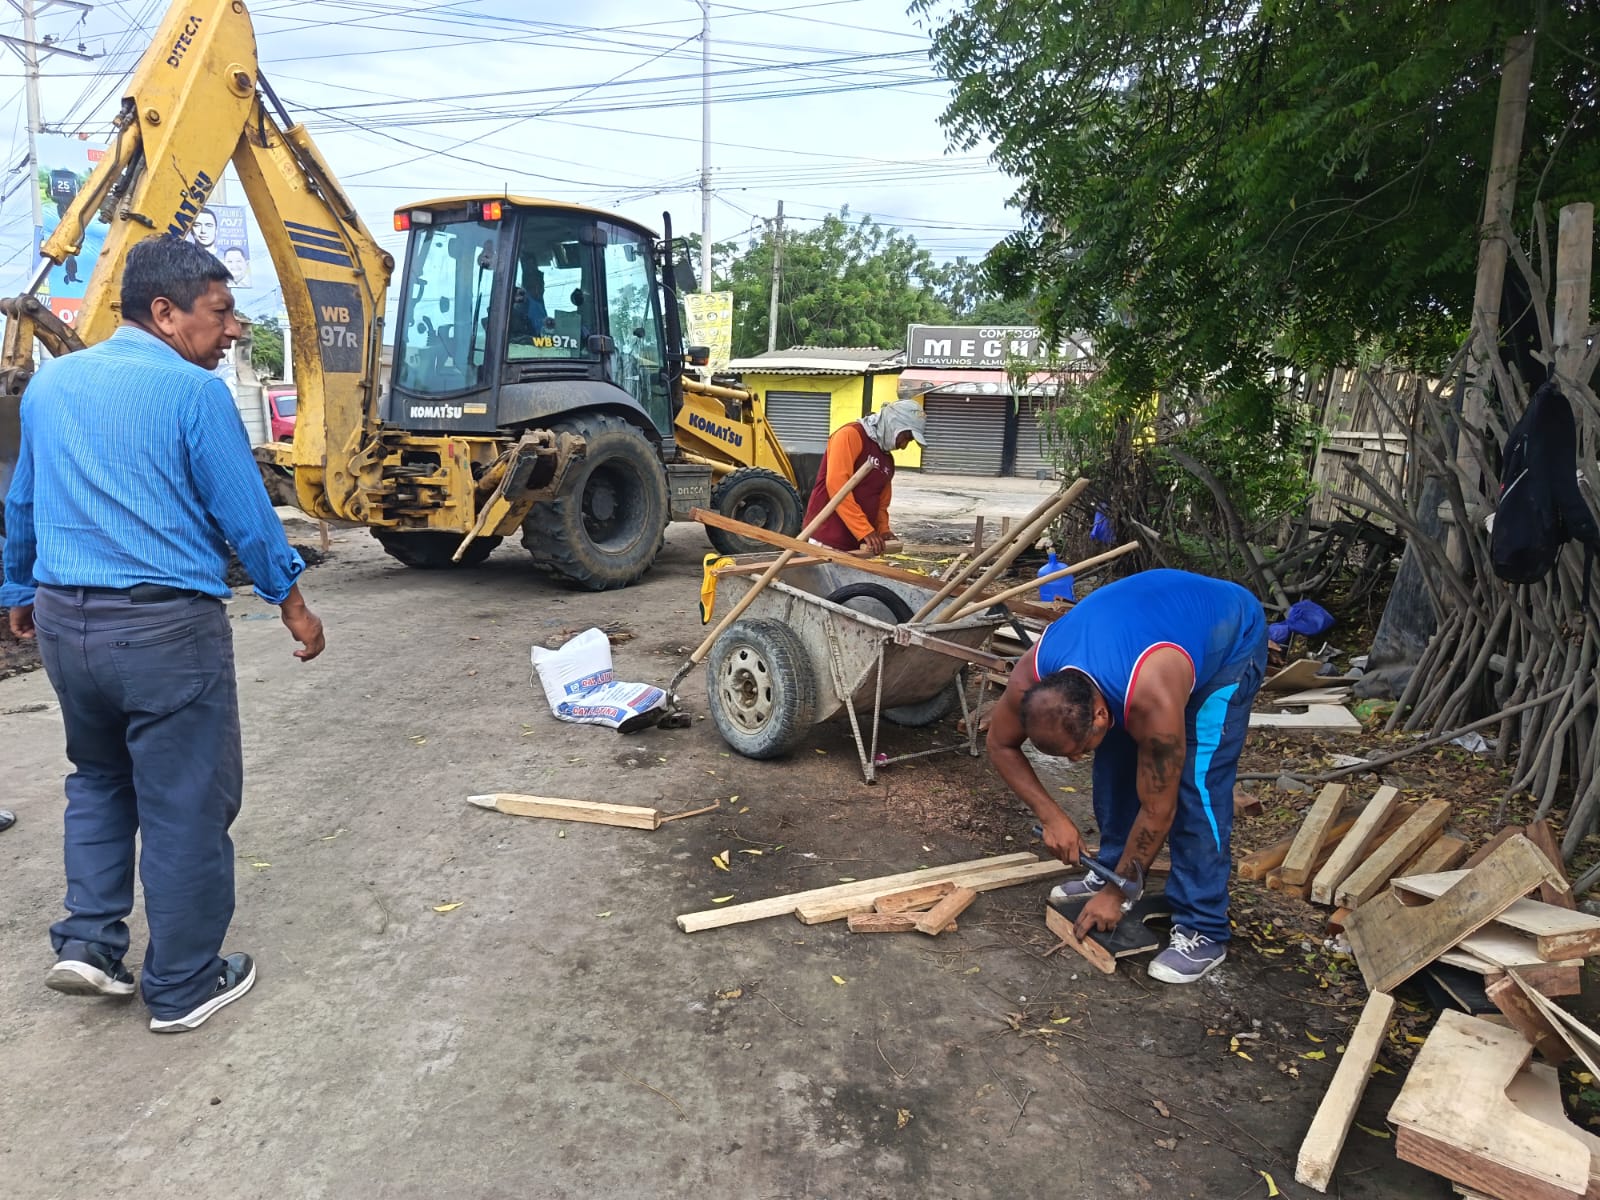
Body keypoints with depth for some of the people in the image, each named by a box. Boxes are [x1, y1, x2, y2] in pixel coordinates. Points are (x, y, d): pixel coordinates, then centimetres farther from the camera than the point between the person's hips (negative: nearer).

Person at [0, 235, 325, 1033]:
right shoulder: (193, 390, -11)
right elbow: (245, 514, -9)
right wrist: (291, 603, 3)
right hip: (167, 625, -7)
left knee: (98, 779, 28)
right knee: (186, 806, 6)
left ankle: (87, 940, 23)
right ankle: (183, 987, 17)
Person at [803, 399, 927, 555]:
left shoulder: (888, 460, 19)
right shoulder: (851, 435, -8)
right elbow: (836, 485, -19)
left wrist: (883, 530, 1)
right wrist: (865, 530, -23)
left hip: (857, 545, 8)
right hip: (827, 541, -8)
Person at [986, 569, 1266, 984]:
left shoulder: (1152, 703, -41)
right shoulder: (1032, 676, -27)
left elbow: (1157, 811, -27)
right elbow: (1000, 745, -7)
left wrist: (1116, 893, -17)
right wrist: (1051, 816, -15)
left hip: (1232, 635, -6)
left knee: (1197, 781, -15)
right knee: (1114, 760, 0)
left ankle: (1202, 931, -6)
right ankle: (1110, 869, 19)